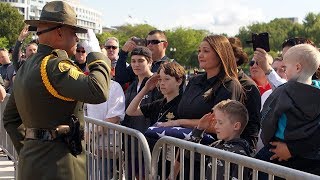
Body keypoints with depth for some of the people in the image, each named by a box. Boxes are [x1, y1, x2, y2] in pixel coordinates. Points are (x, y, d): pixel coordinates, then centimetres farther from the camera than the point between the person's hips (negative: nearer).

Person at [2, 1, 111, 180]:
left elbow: (10, 118, 19)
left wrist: (26, 149, 19)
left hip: (32, 157, 9)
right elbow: (98, 91, -30)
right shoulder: (54, 66, -18)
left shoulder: (26, 68, 12)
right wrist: (96, 54, -14)